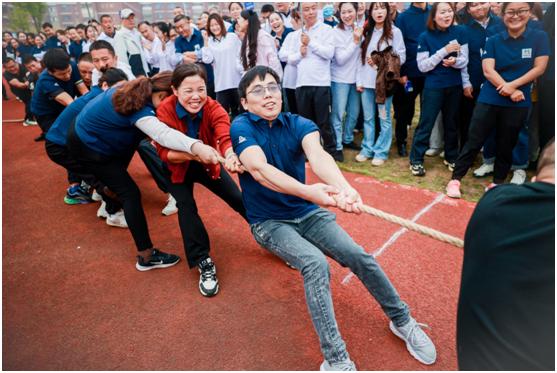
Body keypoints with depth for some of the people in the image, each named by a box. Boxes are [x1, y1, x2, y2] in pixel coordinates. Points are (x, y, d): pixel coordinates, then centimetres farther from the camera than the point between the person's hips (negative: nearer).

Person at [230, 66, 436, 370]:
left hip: (308, 213, 3)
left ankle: (402, 321, 12)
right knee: (315, 262, -29)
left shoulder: (298, 125, -6)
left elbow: (318, 155, -28)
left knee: (359, 256, -13)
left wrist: (343, 186, -51)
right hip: (268, 222, -3)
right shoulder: (241, 127, -13)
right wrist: (308, 191, -49)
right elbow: (259, 169, -32)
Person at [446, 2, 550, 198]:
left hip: (518, 103, 1)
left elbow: (539, 68, -4)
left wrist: (514, 85, -17)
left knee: (506, 144, 10)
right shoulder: (494, 41, 2)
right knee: (474, 141, -2)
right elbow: (488, 70, -8)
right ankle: (455, 179, 4)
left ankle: (498, 182, 24)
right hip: (489, 100, -1)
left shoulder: (539, 37, 2)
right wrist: (508, 91, -18)